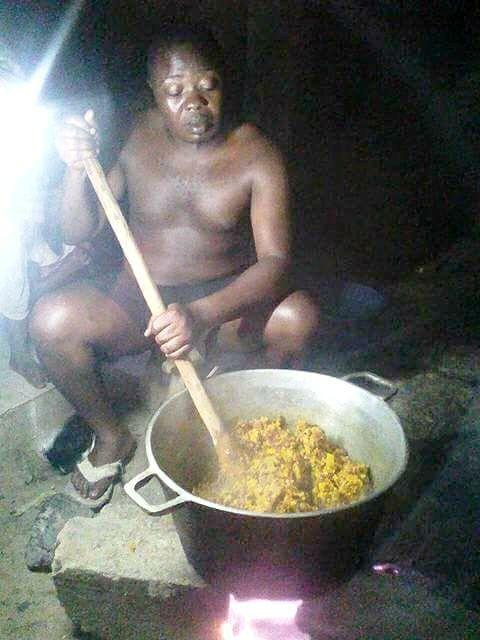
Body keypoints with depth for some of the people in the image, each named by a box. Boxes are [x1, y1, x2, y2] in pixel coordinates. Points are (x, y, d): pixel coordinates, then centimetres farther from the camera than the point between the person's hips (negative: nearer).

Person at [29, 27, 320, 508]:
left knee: (297, 315, -31)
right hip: (138, 303, 2)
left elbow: (275, 262, -22)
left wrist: (202, 316, -39)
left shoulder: (255, 156, -10)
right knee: (51, 320, -26)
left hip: (227, 300, -1)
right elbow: (78, 232, -1)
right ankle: (110, 437, 2)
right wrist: (77, 169, -21)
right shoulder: (135, 138, -3)